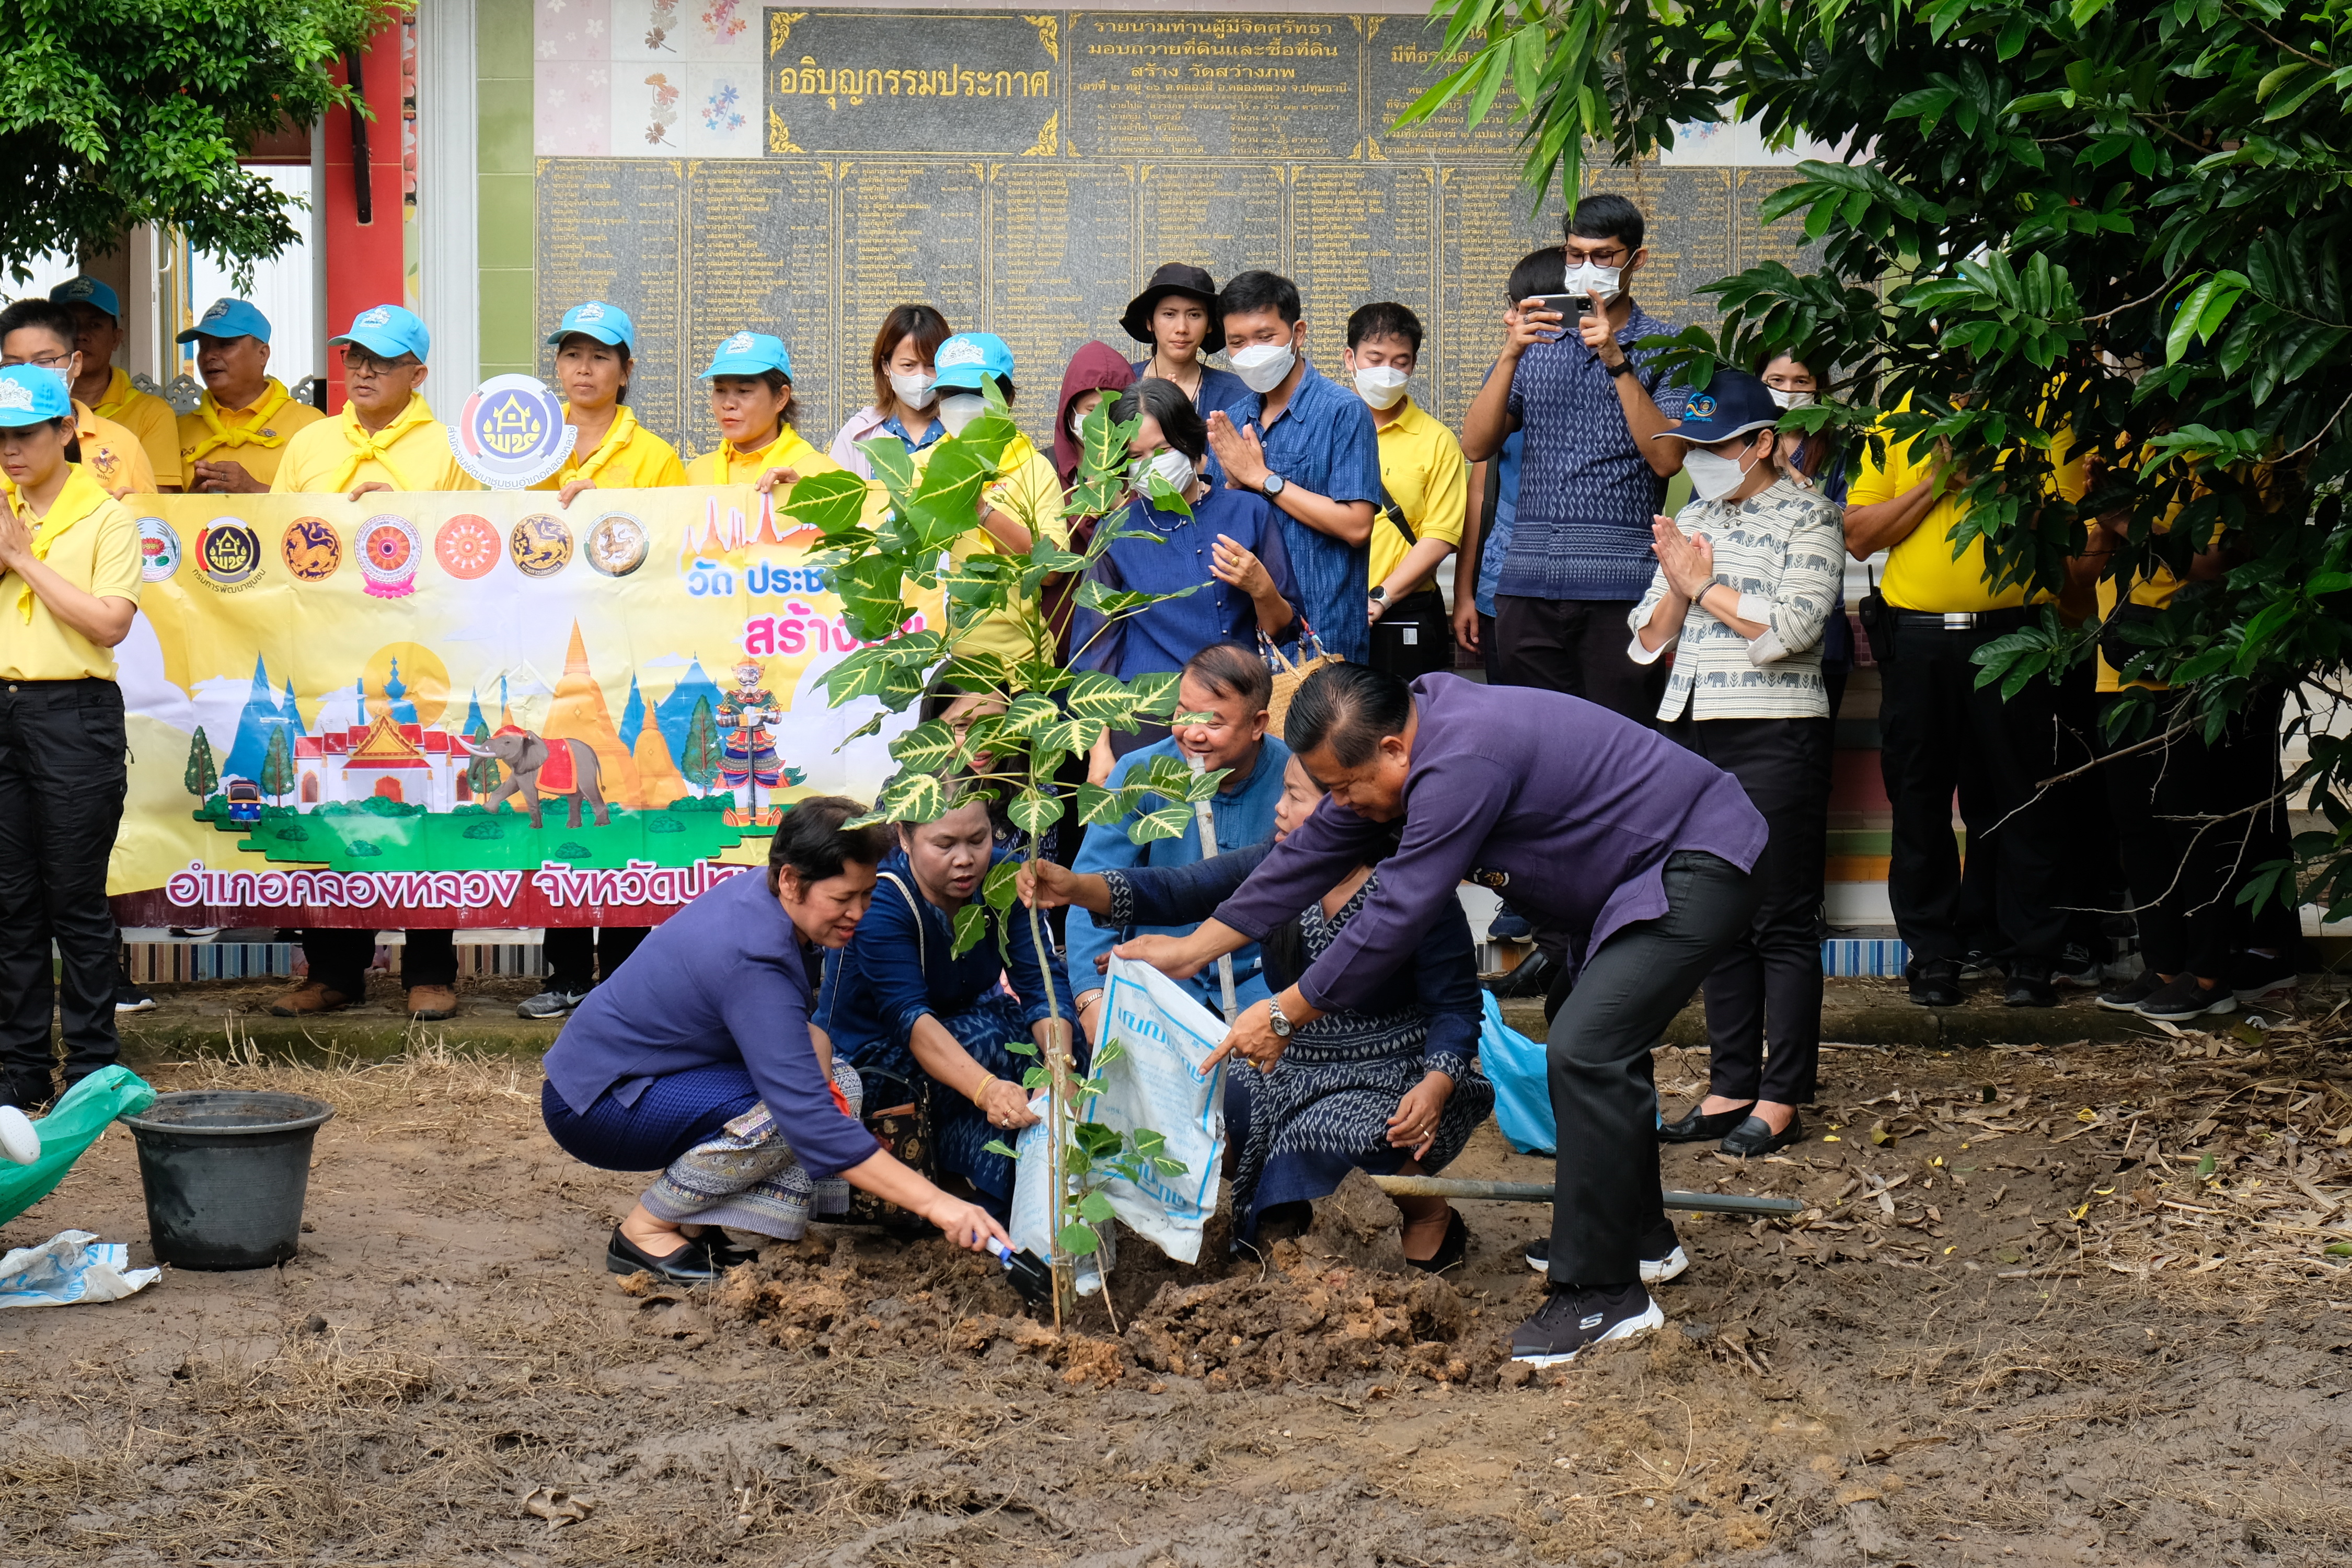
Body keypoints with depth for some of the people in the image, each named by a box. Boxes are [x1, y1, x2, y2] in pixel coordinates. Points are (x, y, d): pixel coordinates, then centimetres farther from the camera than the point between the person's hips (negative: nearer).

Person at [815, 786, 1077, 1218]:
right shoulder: (880, 902, -27)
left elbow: (1043, 981, -20)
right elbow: (910, 1016, -39)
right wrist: (987, 1089, -55)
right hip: (871, 1054, -6)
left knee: (1061, 1033, -20)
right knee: (987, 1037, -32)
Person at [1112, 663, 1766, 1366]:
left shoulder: (1462, 764, -30)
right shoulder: (1406, 732, 2)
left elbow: (1396, 916, -25)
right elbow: (1317, 851, 12)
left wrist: (1284, 1014, -15)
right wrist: (1194, 948, 13)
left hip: (1699, 872, -11)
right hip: (1647, 871, 11)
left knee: (1586, 1049, -21)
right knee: (1603, 1039, 23)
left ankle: (1602, 1294, -15)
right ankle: (1637, 1235, 39)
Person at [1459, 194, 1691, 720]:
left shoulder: (1665, 346, 6)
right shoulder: (1537, 341, 16)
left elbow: (1666, 459, -8)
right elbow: (1476, 445, 5)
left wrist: (1616, 361, -14)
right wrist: (1511, 354, -8)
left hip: (1620, 584, -3)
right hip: (1529, 584, 3)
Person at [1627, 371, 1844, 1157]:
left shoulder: (1809, 515, -3)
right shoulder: (1693, 518, 16)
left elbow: (1792, 626, -16)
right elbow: (1649, 638, 13)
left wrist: (1707, 588, -8)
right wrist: (1678, 588, -6)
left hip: (1775, 736, -7)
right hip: (1694, 732, 7)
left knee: (1781, 922, -4)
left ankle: (1781, 1099, -1)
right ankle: (1731, 1085, 15)